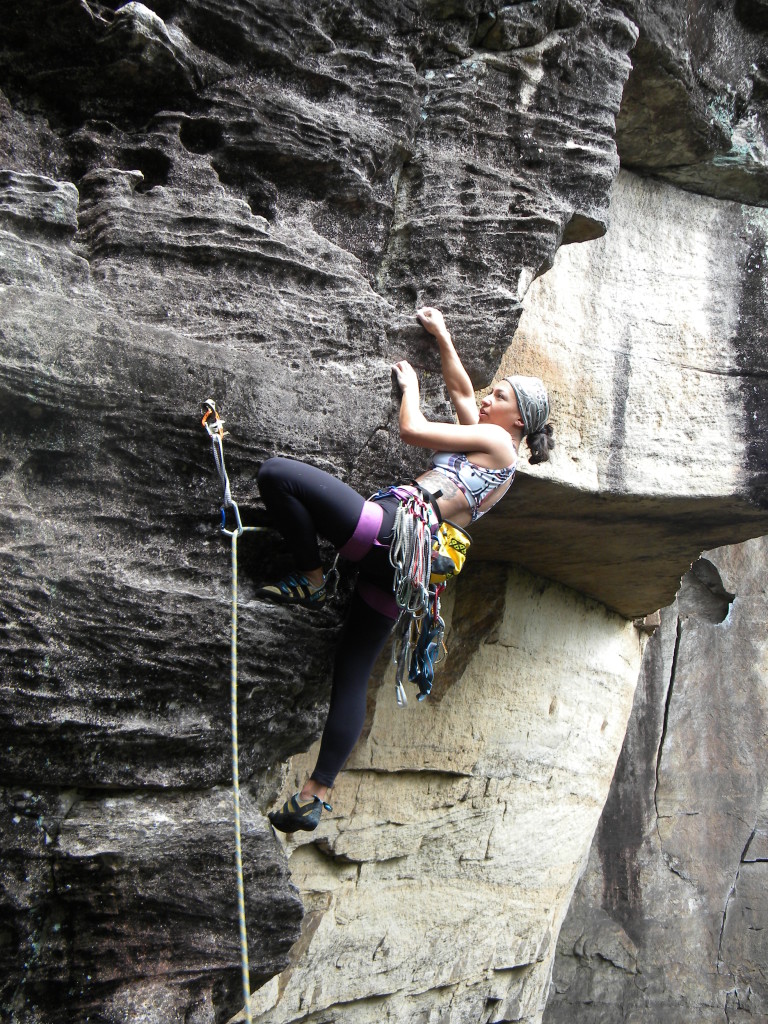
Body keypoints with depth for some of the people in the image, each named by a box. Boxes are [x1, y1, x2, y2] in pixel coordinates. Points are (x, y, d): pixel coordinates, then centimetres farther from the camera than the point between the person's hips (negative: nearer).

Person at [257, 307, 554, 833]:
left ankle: (311, 581, -6)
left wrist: (410, 382, 16)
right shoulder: (499, 456, 28)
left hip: (392, 529, -9)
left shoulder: (493, 439, 3)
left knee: (277, 472, -14)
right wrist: (442, 335, 42)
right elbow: (461, 389, 38)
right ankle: (316, 795, 8)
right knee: (353, 674, 9)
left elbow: (412, 428, -2)